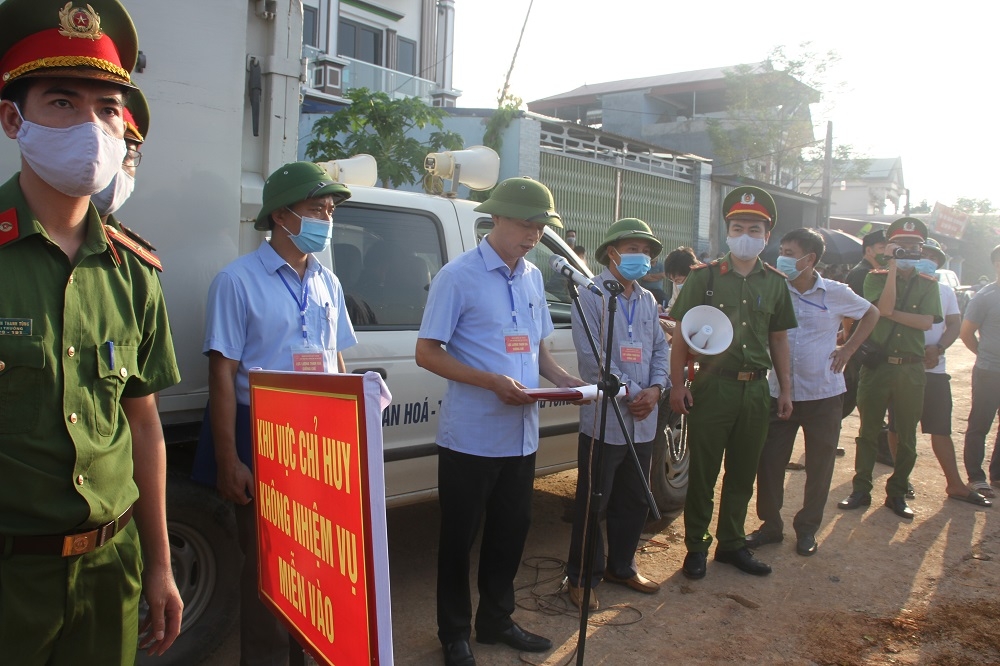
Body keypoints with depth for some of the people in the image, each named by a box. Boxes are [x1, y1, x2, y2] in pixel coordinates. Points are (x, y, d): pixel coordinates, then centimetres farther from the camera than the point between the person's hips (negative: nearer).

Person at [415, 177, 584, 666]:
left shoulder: (533, 278, 11)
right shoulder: (459, 275, -10)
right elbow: (428, 353, -12)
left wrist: (562, 379, 0)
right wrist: (493, 382, -22)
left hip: (521, 435, 6)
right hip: (470, 436, -6)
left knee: (511, 532, 17)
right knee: (460, 537, 8)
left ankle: (496, 620, 36)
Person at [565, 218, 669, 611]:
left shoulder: (648, 301, 14)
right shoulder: (591, 296, -8)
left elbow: (660, 349, 13)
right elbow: (592, 356, -16)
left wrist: (655, 388, -5)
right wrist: (629, 393, -15)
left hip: (643, 421, 7)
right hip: (604, 420, -7)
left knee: (634, 501, 17)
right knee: (593, 503, 3)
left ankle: (621, 567, 34)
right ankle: (583, 576, 17)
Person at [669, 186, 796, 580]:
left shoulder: (775, 283, 10)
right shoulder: (704, 277, -2)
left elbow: (778, 339, 14)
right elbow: (682, 333, -3)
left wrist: (785, 389, 10)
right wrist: (677, 384, -10)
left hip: (756, 389, 4)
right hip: (711, 386, -3)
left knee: (743, 473, 13)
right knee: (702, 472, 4)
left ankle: (732, 543, 28)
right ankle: (696, 546, 18)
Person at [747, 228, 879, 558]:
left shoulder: (836, 293, -4)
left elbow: (871, 313, 14)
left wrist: (848, 348, 5)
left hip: (823, 394, 0)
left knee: (819, 466, 9)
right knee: (769, 462, 3)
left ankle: (807, 528, 26)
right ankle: (770, 524, 20)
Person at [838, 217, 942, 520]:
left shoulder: (928, 283, 6)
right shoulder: (876, 278, 2)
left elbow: (926, 321, -8)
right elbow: (884, 307, -17)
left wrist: (891, 313, -13)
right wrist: (893, 266, -14)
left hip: (911, 368, 2)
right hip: (877, 364, -1)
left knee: (907, 435, 8)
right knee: (868, 431, 5)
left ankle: (897, 493, 20)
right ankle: (861, 490, 14)